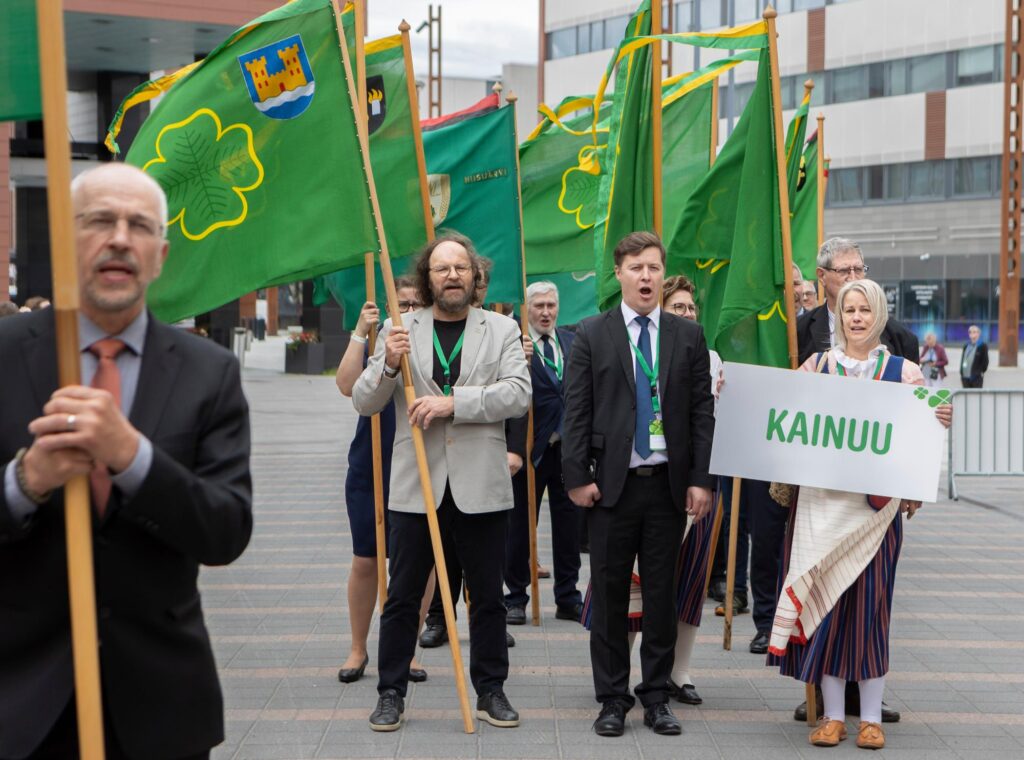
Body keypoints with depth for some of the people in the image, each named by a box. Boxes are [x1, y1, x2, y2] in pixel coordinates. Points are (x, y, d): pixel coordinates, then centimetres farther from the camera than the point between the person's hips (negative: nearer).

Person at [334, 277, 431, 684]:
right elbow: (347, 385, -16)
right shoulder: (374, 345, 1)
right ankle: (358, 648, 23)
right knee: (365, 561, 7)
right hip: (370, 471, 0)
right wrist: (359, 332, -20)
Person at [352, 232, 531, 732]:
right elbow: (363, 402, 5)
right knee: (402, 595, 6)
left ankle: (490, 690, 23)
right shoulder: (399, 331, 7)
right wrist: (388, 366, -15)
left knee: (488, 594, 9)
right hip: (416, 484, 0)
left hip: (481, 485, 0)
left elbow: (518, 393, -8)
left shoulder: (502, 330, 6)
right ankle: (391, 693, 18)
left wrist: (453, 402, -17)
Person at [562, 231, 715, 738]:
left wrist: (701, 479, -1)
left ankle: (657, 696, 20)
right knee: (609, 594, 5)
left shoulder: (689, 336, 7)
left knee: (662, 593, 8)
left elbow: (703, 413, 5)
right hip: (612, 483, -1)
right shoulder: (591, 335, 2)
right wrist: (577, 477, -7)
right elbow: (576, 412, -1)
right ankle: (612, 698, 17)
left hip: (669, 484, 2)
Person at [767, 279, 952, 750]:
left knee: (870, 601, 0)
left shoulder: (903, 371, 5)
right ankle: (832, 715, 13)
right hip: (822, 503, 1)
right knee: (825, 601, 2)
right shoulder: (815, 366, 9)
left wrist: (940, 422, -17)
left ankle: (871, 717, 12)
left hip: (876, 505, -1)